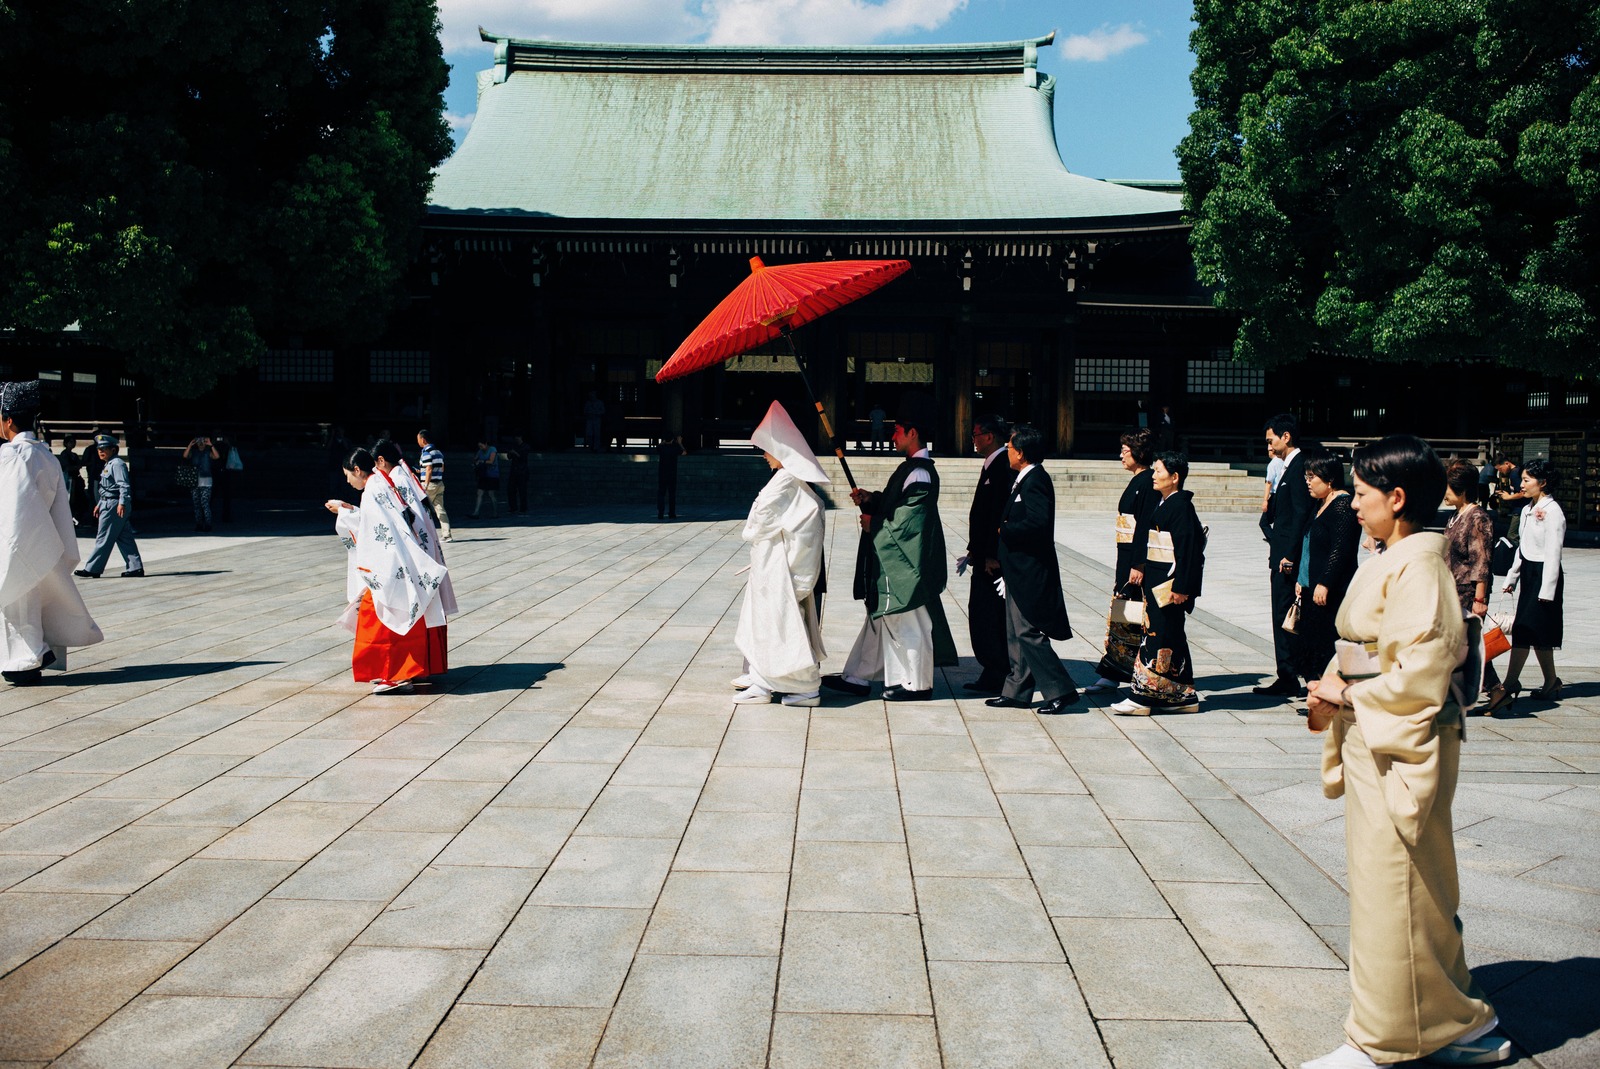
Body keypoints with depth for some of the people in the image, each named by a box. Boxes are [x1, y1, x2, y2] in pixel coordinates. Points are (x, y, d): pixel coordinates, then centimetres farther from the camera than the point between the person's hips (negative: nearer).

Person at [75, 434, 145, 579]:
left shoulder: (117, 464, -12)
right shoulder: (107, 465, 19)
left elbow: (124, 485, -21)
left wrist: (122, 503, -28)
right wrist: (99, 504, 28)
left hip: (114, 505, -10)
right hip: (108, 504, 10)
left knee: (104, 538, -4)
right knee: (124, 538, 8)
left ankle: (92, 569, 2)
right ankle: (135, 567, 8)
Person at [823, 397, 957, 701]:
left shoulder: (920, 473, -19)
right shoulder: (910, 467, 12)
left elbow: (908, 519, -22)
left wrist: (875, 524, -10)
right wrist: (870, 499, 3)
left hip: (906, 561, -11)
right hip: (892, 561, 11)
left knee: (908, 621, 0)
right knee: (880, 615, 14)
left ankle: (917, 684, 12)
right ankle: (858, 677, 21)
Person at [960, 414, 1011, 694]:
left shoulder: (1002, 466, -15)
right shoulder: (993, 465, 16)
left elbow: (1000, 513, -21)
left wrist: (992, 555, -22)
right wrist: (975, 551, 21)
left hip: (994, 558, -10)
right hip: (987, 556, 10)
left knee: (985, 615, -7)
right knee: (983, 615, 13)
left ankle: (995, 677, -1)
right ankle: (995, 674, 19)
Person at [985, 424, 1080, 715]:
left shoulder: (1035, 480, -16)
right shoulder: (1025, 479, 14)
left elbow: (1037, 523, -27)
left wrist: (1004, 530, -15)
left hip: (1030, 571, -10)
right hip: (1019, 570, 10)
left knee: (1028, 633, -7)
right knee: (1016, 634, 14)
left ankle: (1060, 690, -1)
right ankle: (1016, 691, 21)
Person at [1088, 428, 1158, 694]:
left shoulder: (1147, 483, -14)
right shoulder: (1137, 482, 15)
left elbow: (1145, 527, -19)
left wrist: (1138, 566, -21)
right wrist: (1129, 563, 19)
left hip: (1136, 558, -10)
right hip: (1126, 558, 10)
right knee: (1119, 613, 10)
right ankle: (1113, 674, 14)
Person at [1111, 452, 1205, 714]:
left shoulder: (1181, 506, -14)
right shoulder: (1165, 504, 15)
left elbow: (1187, 549, -19)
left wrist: (1180, 587, -21)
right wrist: (1144, 571, 19)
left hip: (1170, 584, -10)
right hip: (1158, 582, 10)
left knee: (1159, 637, -7)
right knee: (1172, 638, 12)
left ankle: (1143, 696, -5)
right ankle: (1184, 696, 19)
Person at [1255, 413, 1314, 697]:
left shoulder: (1299, 466, -14)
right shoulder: (1289, 467, 17)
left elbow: (1301, 514, -20)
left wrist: (1289, 555, -21)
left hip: (1288, 558, -10)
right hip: (1282, 556, 10)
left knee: (1284, 617, -6)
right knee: (1281, 617, 12)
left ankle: (1289, 679, 0)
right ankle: (1286, 678, 18)